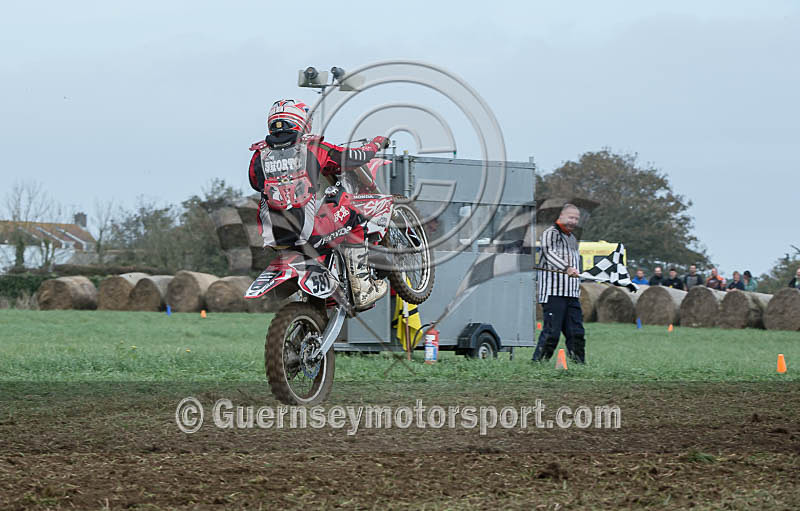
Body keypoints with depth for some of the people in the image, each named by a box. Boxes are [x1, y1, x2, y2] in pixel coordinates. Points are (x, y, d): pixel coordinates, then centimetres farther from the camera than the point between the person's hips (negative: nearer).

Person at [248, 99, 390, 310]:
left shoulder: (260, 154, 9)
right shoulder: (311, 147, 1)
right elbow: (353, 158, 8)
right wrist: (377, 143, 29)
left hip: (271, 235, 4)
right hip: (308, 229, -4)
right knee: (352, 220, 20)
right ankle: (362, 290, 18)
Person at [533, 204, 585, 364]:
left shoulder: (573, 238, 25)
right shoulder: (550, 233, -2)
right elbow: (549, 253, -21)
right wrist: (566, 268, -36)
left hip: (572, 293, 8)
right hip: (553, 292, -8)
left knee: (576, 333, 3)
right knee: (551, 332, -12)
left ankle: (579, 363, 5)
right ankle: (538, 362, -7)